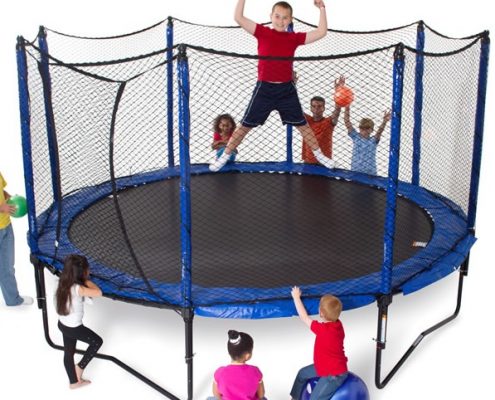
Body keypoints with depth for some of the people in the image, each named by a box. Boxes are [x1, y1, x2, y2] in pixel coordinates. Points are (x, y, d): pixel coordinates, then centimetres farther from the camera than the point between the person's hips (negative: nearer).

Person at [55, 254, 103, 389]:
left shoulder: (64, 283, -6)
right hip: (73, 328, -8)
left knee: (68, 353, 23)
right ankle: (80, 367, 24)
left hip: (63, 324, 8)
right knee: (97, 341, 15)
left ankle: (74, 382, 41)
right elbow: (98, 293, -32)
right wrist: (87, 280, -20)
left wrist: (84, 281, -9)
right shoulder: (77, 288, -31)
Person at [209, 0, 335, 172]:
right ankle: (225, 156, 17)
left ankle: (319, 155, 28)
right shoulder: (262, 32, -4)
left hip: (286, 89, 2)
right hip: (264, 88, -2)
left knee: (302, 124, 12)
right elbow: (238, 18, -12)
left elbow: (321, 32, -1)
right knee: (245, 125, 4)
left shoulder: (295, 38, 1)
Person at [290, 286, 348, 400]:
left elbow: (304, 317, -18)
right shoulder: (338, 324, -9)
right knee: (302, 373, 23)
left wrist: (296, 297, -8)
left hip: (334, 375, -10)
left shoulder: (323, 329, -30)